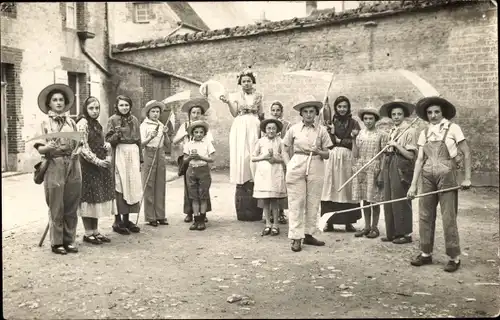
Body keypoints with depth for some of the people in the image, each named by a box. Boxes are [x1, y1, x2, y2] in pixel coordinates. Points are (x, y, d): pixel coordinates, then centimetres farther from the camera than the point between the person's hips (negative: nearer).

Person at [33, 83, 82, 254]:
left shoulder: (71, 122, 13)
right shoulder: (45, 123, 2)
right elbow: (39, 148, -4)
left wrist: (77, 151, 1)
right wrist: (48, 147, -23)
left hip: (73, 166, 3)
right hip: (54, 166, -3)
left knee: (71, 206, 6)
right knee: (56, 207, -1)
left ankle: (69, 240, 16)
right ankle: (56, 243, 9)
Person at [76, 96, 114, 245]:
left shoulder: (97, 124, 15)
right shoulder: (83, 123, -10)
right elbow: (83, 147, -16)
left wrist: (108, 156, -1)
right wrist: (97, 161, -18)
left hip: (100, 166, 8)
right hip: (88, 166, -8)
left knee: (97, 198, 10)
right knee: (89, 197, -2)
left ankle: (95, 231, 18)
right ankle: (88, 233, 7)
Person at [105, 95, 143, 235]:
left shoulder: (134, 120, 12)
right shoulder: (113, 119, 0)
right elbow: (109, 140, -3)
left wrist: (140, 159, 11)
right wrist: (117, 134, -23)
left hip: (133, 154, 5)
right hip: (120, 154, -4)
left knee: (132, 186, 5)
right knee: (119, 187, -4)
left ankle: (126, 219, 15)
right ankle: (117, 221, 3)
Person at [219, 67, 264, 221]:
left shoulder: (258, 96, 12)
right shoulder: (237, 96, 10)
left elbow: (260, 114, 15)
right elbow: (234, 113, 2)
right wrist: (228, 103, -9)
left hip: (254, 127, 0)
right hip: (240, 127, 0)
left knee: (253, 153, -8)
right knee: (240, 154, -5)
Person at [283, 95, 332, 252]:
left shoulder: (321, 130, 5)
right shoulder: (294, 129, 4)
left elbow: (327, 155, 7)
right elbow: (284, 150, 10)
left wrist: (318, 151, -13)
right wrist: (288, 165, -3)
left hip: (315, 167, 1)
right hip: (296, 167, -1)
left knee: (313, 202, 6)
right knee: (296, 202, -2)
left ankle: (308, 234, 18)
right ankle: (296, 238, 2)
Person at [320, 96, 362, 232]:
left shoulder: (353, 123, 10)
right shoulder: (330, 122, 10)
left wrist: (339, 141, -8)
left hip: (347, 158, 0)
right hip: (332, 157, 0)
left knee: (346, 188, -1)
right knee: (331, 188, -2)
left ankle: (348, 222, 5)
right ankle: (329, 222, 2)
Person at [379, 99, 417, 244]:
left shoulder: (409, 131, -7)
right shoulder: (391, 131, 14)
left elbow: (411, 155, -12)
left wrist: (396, 145, -16)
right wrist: (383, 169, 12)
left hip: (401, 168, -7)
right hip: (389, 167, 7)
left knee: (400, 201, -2)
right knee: (388, 201, 9)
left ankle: (405, 233, 10)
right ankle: (391, 233, 19)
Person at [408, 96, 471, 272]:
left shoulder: (453, 128, -1)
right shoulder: (424, 133, 9)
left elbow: (466, 154, 1)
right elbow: (419, 160, 7)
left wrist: (467, 178, -6)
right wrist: (413, 184, 1)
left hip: (447, 176, -4)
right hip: (428, 177, 4)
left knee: (448, 218, -3)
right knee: (425, 216, 6)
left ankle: (454, 257, 9)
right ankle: (426, 253, 19)